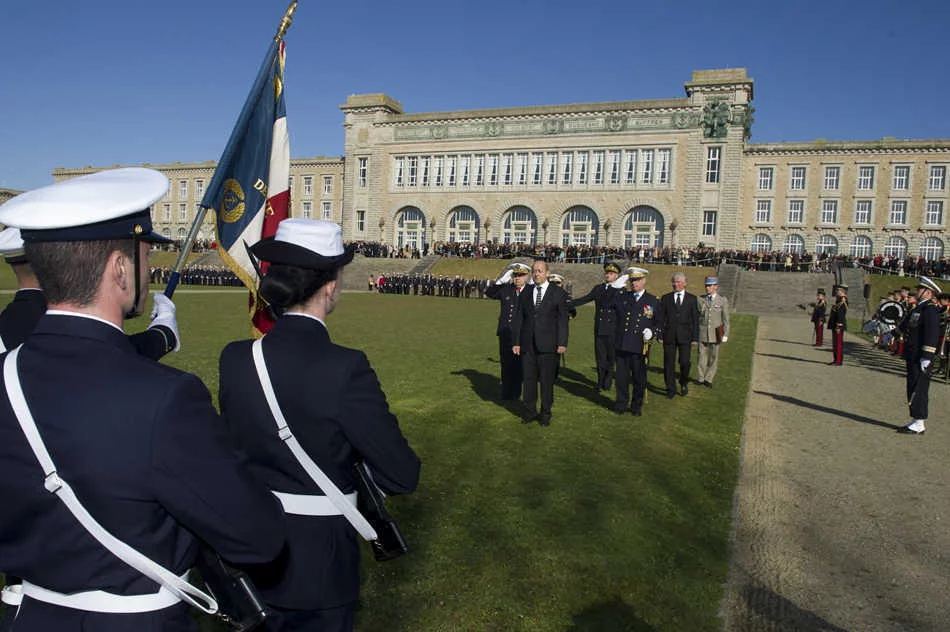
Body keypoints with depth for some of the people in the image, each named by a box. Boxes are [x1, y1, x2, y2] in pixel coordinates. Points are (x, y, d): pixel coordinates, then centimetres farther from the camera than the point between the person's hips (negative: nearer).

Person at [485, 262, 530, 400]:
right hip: (505, 334, 3)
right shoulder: (506, 289, 7)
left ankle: (515, 393, 17)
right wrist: (500, 281, -4)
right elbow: (490, 293, 10)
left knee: (518, 364, 3)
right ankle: (506, 392, 24)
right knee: (505, 363, 11)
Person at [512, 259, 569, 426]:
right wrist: (516, 342, 6)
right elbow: (519, 319, 11)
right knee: (529, 379, 7)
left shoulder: (558, 293, 1)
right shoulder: (525, 294, 11)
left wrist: (562, 343, -8)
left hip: (548, 344, -3)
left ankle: (545, 413, 15)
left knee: (547, 380, 3)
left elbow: (562, 320, -2)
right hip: (527, 344, 3)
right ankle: (530, 412, 19)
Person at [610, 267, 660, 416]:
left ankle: (637, 406, 21)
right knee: (622, 376, 6)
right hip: (622, 345, 1)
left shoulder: (653, 301, 8)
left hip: (640, 346, -1)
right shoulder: (621, 296, 9)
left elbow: (658, 323, 11)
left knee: (639, 378, 6)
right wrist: (615, 287, 9)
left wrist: (651, 332, -7)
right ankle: (621, 404, 19)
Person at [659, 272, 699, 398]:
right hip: (669, 335, 1)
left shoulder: (692, 299, 7)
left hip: (685, 336, -1)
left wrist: (695, 337, -2)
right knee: (669, 363, 1)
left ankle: (684, 384, 24)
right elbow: (661, 318, 7)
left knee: (685, 362, -3)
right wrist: (660, 335, 0)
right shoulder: (666, 298, 9)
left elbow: (695, 319, 5)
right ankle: (671, 388, 13)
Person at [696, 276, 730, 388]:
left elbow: (726, 319, 0)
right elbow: (697, 316, 7)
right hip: (703, 332, 1)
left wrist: (725, 334, -3)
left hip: (716, 333, -1)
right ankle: (700, 378, 17)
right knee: (702, 356, 3)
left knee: (714, 356, 4)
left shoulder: (723, 300, 0)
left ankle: (708, 379, 16)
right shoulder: (701, 300, 4)